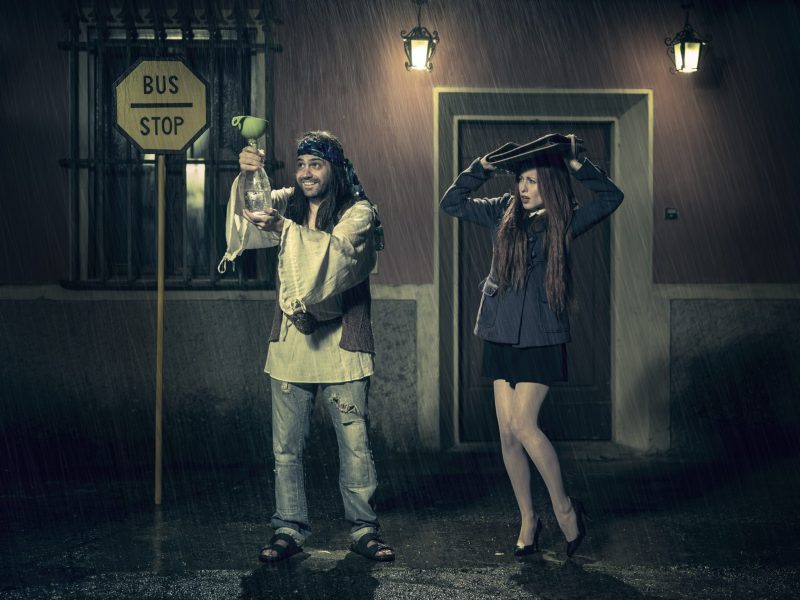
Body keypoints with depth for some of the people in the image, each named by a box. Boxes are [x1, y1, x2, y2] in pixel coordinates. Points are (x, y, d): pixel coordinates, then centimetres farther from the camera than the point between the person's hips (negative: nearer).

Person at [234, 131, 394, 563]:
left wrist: (282, 227, -36)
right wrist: (244, 175, -27)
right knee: (286, 447, 7)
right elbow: (242, 213, -5)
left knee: (355, 444, 2)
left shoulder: (358, 213, -4)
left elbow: (338, 251, -23)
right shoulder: (285, 205, 11)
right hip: (290, 343, 4)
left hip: (341, 344, -3)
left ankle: (363, 530, 14)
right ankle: (289, 530, 16)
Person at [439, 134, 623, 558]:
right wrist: (483, 167, -2)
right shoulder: (504, 212, 6)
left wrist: (578, 166, -13)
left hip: (541, 339, -4)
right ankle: (527, 519, 16)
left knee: (523, 426, -13)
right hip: (501, 336, 4)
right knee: (507, 433, 3)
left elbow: (611, 197, -7)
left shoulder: (564, 221, -1)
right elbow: (452, 203, 8)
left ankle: (564, 507, 6)